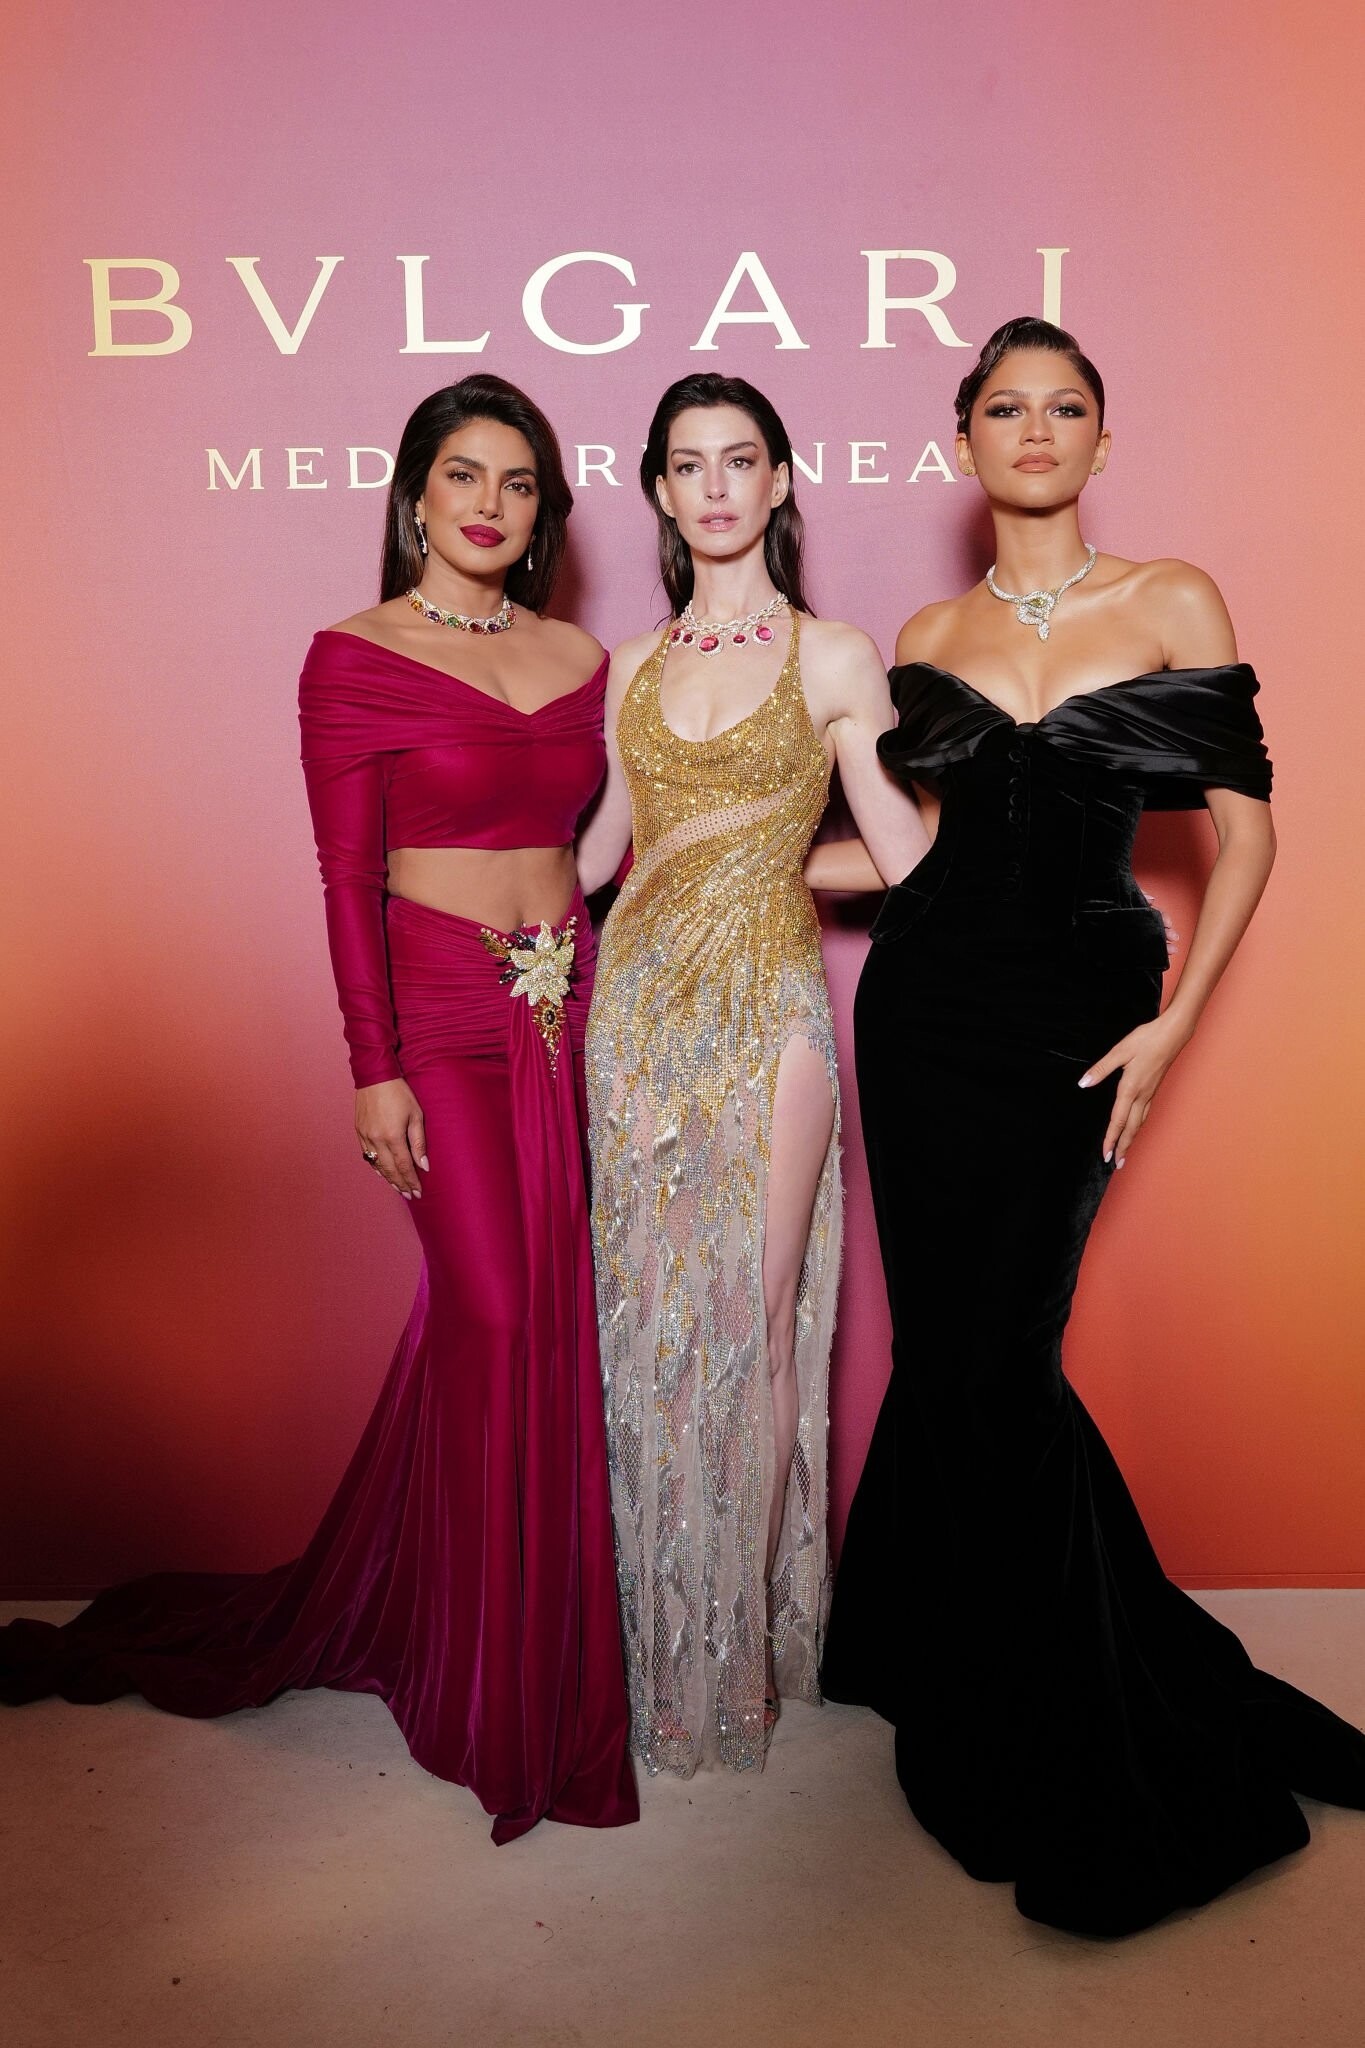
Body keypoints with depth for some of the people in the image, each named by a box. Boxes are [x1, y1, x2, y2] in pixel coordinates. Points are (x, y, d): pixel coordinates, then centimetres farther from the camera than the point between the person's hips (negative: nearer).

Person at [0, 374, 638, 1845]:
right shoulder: (354, 657, -3)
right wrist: (374, 1068, -11)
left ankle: (358, 1615, 30)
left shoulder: (579, 660, 11)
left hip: (569, 1008, 6)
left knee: (533, 1311, 7)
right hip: (440, 1011, -5)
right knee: (498, 1313, -5)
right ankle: (498, 1684, 17)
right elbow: (347, 877, -7)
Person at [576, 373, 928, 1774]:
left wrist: (768, 861, 5)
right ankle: (656, 1642, 25)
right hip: (638, 1004, 4)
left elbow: (901, 857, -1)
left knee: (750, 1322, 1)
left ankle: (741, 1651, 20)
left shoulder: (834, 659, 1)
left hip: (763, 1012, -3)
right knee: (644, 1318, 7)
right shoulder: (632, 667, 11)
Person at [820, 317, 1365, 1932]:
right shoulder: (929, 637, 10)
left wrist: (1171, 1027, -7)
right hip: (928, 1004, 3)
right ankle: (960, 1668, 30)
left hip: (1074, 1012, -3)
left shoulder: (1172, 604, 2)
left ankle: (1078, 1753, 17)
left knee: (997, 1355, -4)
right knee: (950, 1343, 6)